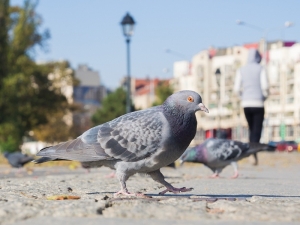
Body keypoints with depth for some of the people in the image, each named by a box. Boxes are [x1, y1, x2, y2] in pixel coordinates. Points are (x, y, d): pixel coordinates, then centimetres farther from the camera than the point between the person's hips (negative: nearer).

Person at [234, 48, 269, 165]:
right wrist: (265, 96, 7)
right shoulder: (261, 69, -2)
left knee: (251, 129, 17)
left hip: (246, 103, 3)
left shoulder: (241, 70, 7)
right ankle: (253, 154, -19)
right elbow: (265, 86, -10)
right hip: (258, 103, -3)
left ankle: (252, 154, 11)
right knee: (257, 130, -2)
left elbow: (237, 88, 2)